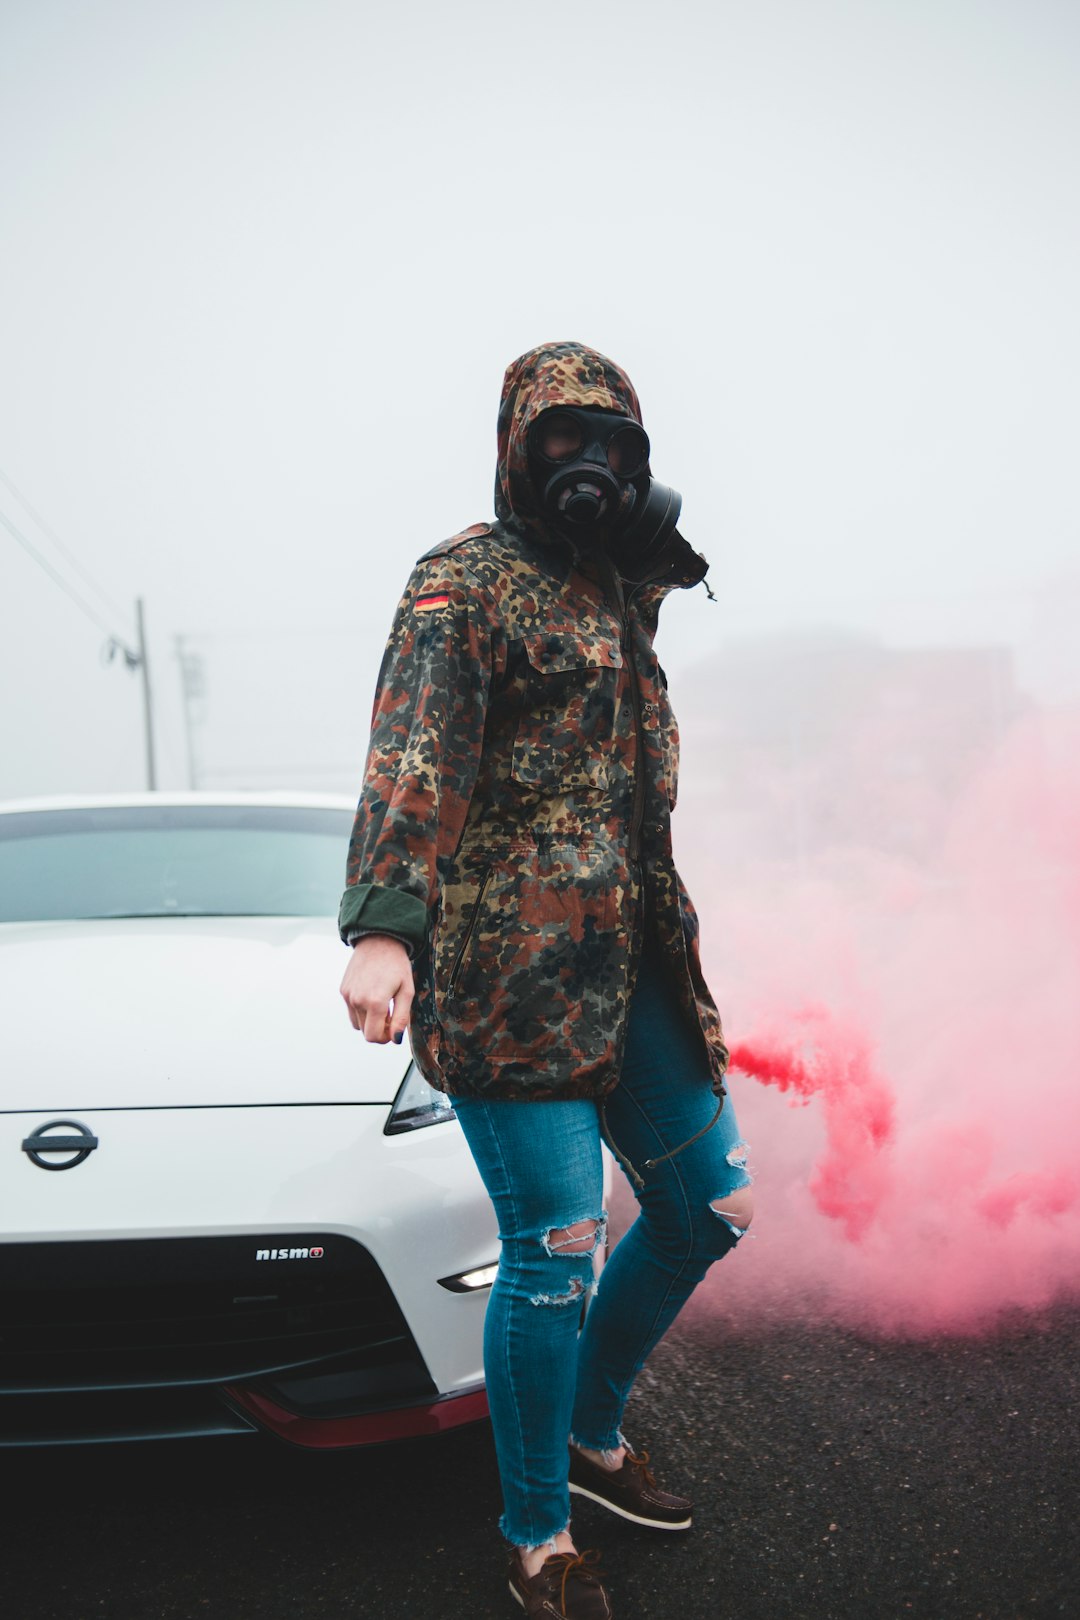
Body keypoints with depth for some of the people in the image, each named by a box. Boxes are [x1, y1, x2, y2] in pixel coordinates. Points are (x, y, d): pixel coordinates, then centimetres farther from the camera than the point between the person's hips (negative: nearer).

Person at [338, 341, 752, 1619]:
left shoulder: (620, 588, 18)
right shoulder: (465, 581, -6)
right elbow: (415, 748, -21)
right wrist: (383, 925, -36)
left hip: (629, 960, 8)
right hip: (509, 969, -8)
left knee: (709, 1206, 13)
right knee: (556, 1250, -5)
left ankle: (592, 1429, 36)